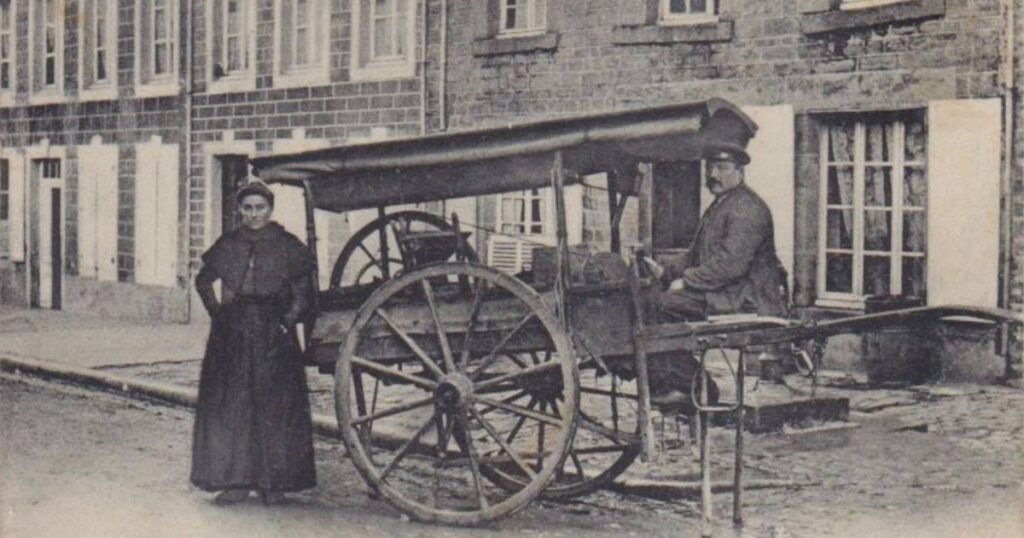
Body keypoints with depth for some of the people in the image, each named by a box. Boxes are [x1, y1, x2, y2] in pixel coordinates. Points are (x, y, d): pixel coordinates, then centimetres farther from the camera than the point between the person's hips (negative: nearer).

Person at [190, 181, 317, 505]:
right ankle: (236, 481, 5)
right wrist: (217, 313, 9)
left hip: (273, 335, -2)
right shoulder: (228, 245, 8)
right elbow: (203, 280, 21)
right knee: (231, 405, 0)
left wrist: (288, 320, -9)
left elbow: (302, 292, 3)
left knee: (274, 406, -2)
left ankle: (273, 482, 6)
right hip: (232, 336, 2)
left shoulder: (287, 247, 2)